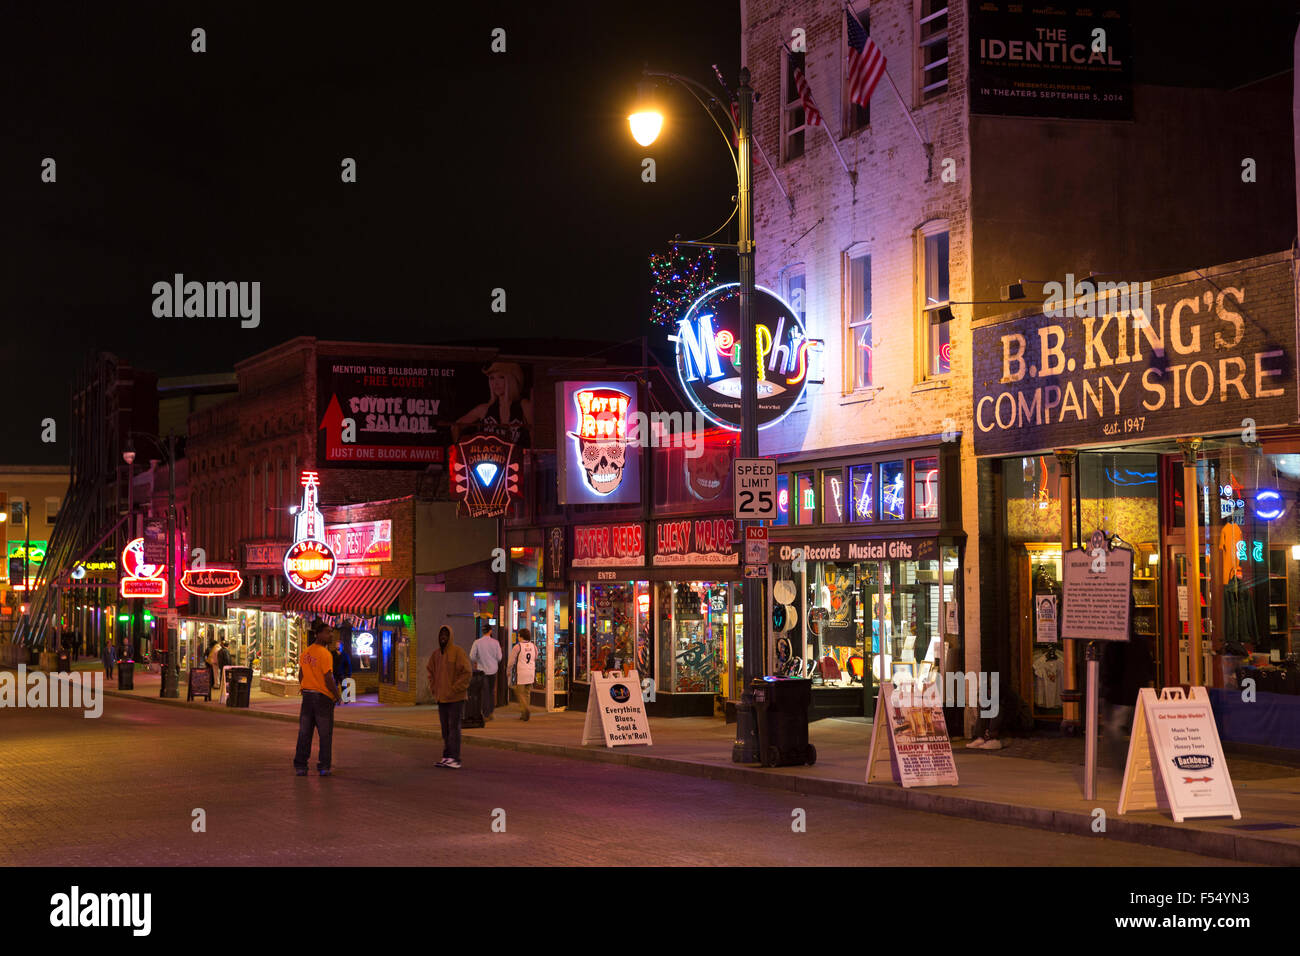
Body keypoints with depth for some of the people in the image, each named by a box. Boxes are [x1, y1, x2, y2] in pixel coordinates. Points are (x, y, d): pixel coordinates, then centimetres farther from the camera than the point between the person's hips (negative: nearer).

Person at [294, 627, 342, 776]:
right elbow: (328, 678, -19)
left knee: (304, 732, 10)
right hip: (323, 697, -6)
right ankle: (323, 767, 4)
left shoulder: (305, 653, 7)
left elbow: (300, 675, 14)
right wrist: (336, 695, -7)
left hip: (307, 695, 6)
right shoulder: (325, 654, -16)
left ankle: (300, 765, 10)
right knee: (325, 734, 3)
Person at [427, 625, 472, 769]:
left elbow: (467, 672, -14)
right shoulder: (436, 654, 12)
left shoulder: (458, 653, -9)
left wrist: (454, 689, -16)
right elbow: (431, 672, 23)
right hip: (441, 698, 7)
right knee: (445, 729, 11)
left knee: (454, 727, -9)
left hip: (456, 699, -7)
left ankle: (455, 759, -10)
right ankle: (446, 757, 17)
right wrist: (434, 689, 9)